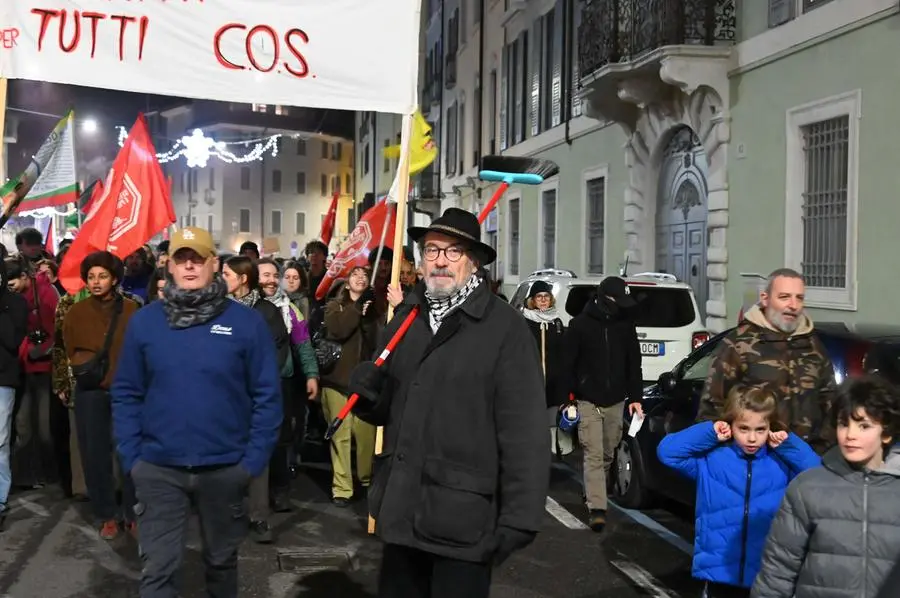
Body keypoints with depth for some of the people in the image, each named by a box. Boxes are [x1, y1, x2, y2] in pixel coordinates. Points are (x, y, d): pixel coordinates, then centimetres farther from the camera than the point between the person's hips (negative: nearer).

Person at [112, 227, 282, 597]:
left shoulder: (247, 322, -6)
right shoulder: (143, 322, 0)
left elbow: (267, 396, -4)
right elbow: (126, 395, 3)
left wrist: (253, 460, -8)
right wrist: (131, 457, -3)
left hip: (225, 468, 0)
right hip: (158, 469, 0)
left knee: (221, 559, 19)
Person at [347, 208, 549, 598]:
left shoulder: (505, 328, -10)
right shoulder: (405, 319, 10)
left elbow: (524, 430, -13)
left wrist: (518, 519, -14)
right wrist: (368, 393, -7)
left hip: (463, 520, -6)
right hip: (402, 511, 6)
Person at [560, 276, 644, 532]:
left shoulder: (625, 324, 5)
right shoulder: (580, 324, -6)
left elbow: (634, 364, 10)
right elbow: (567, 364, -4)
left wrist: (635, 397, 5)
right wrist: (568, 397, -7)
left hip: (616, 402, 4)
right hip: (589, 402, -4)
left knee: (608, 454, 14)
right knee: (594, 455, -9)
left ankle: (592, 493, 34)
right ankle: (597, 509, -11)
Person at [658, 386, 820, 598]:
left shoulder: (782, 462, -1)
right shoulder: (711, 459, -2)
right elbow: (667, 451, -8)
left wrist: (788, 444, -13)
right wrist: (709, 433, -12)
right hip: (720, 572, 0)